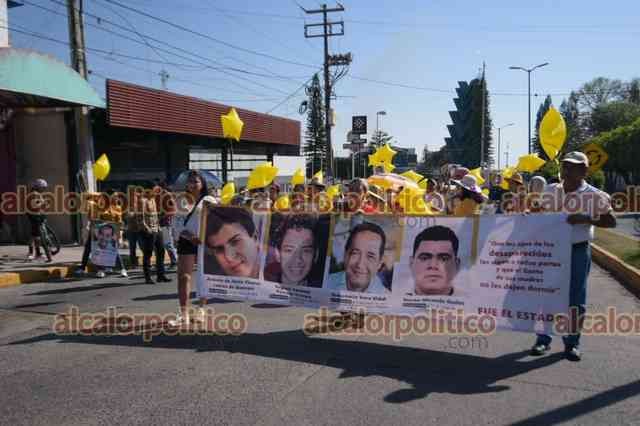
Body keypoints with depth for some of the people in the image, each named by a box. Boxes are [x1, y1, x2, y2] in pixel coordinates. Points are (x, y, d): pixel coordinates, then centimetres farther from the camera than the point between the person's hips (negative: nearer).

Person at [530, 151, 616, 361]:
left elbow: (611, 221, -6)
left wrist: (586, 219, -20)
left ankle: (572, 343, 19)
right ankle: (543, 339, 18)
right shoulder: (551, 191, 2)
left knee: (575, 297, 5)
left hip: (578, 251, -3)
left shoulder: (594, 195, -8)